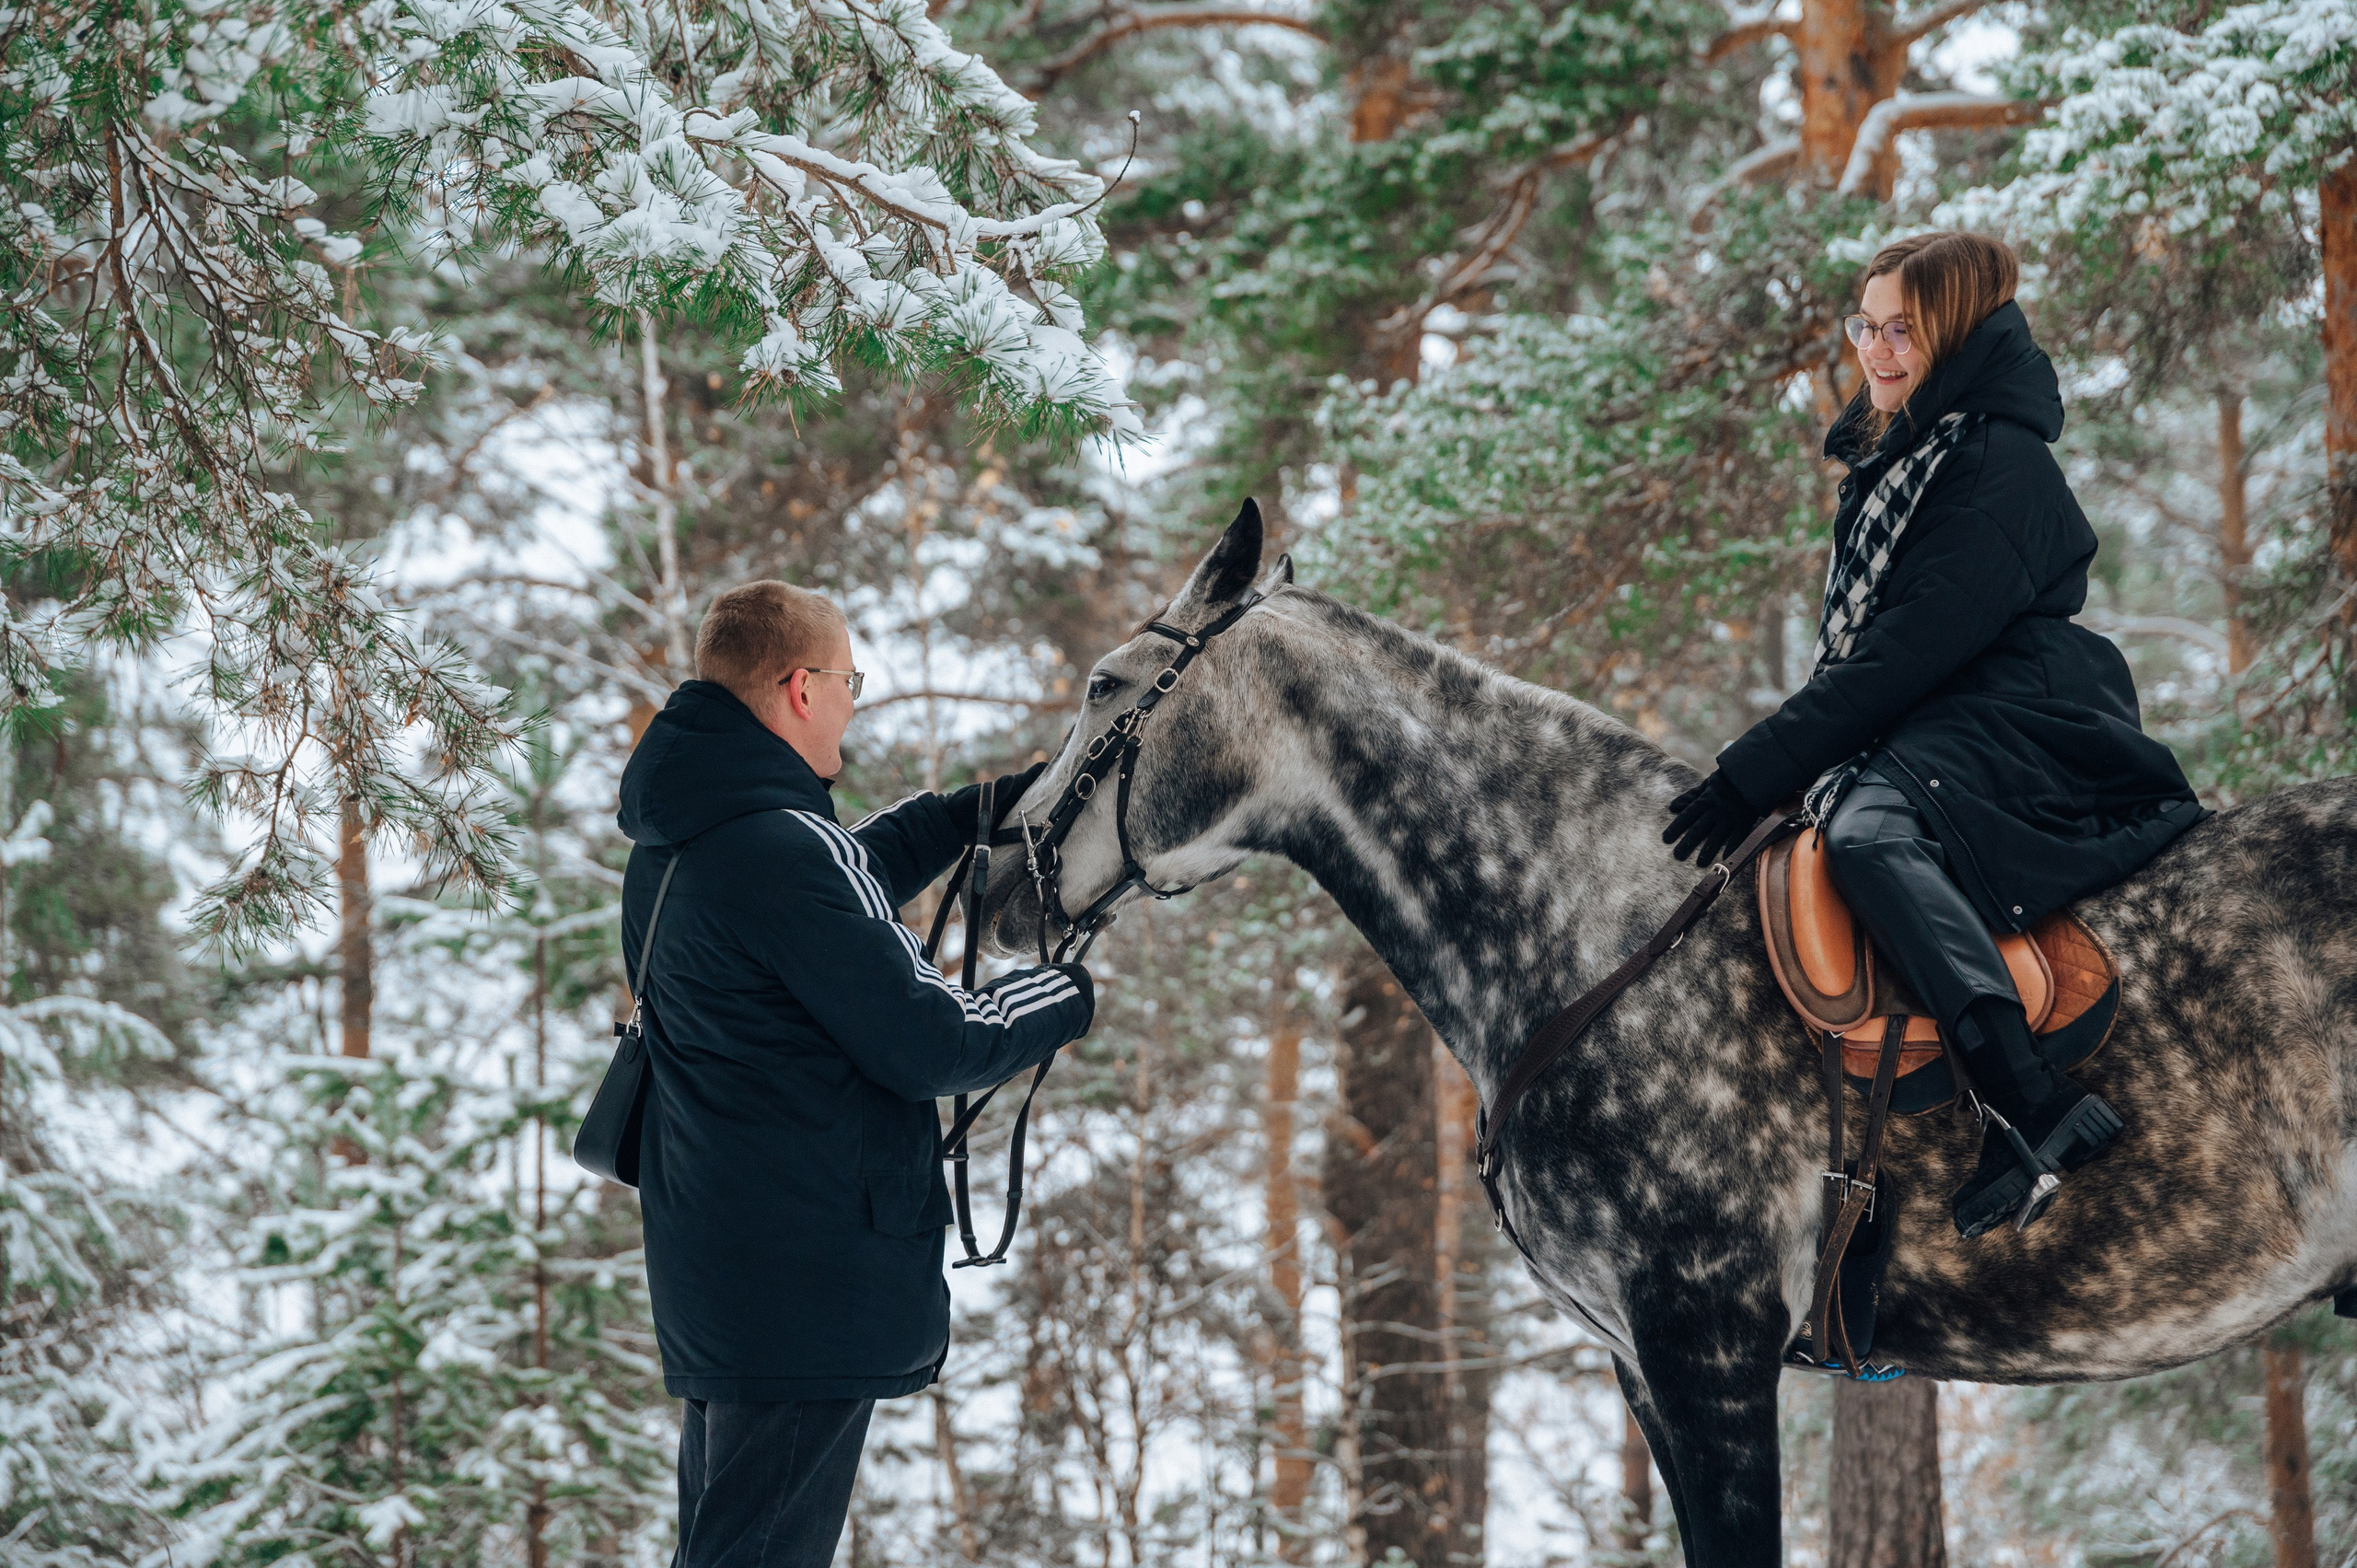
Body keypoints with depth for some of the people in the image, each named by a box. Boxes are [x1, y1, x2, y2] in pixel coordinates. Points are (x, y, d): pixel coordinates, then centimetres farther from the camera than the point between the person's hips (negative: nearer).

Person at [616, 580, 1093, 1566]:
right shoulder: (781, 851, -21)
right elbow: (927, 1043, -18)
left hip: (710, 1262, 10)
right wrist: (1065, 999, -1)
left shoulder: (675, 844, 10)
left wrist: (1005, 799, 27)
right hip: (808, 1281, -10)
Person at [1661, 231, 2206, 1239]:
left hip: (2015, 731, -11)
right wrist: (1775, 764, 13)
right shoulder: (1889, 459, 22)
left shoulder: (2002, 465, -10)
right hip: (1917, 734, 11)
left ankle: (2027, 1104, -50)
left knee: (1866, 829, -37)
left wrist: (1756, 772, -20)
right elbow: (1856, 646, 27)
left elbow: (1909, 652, -18)